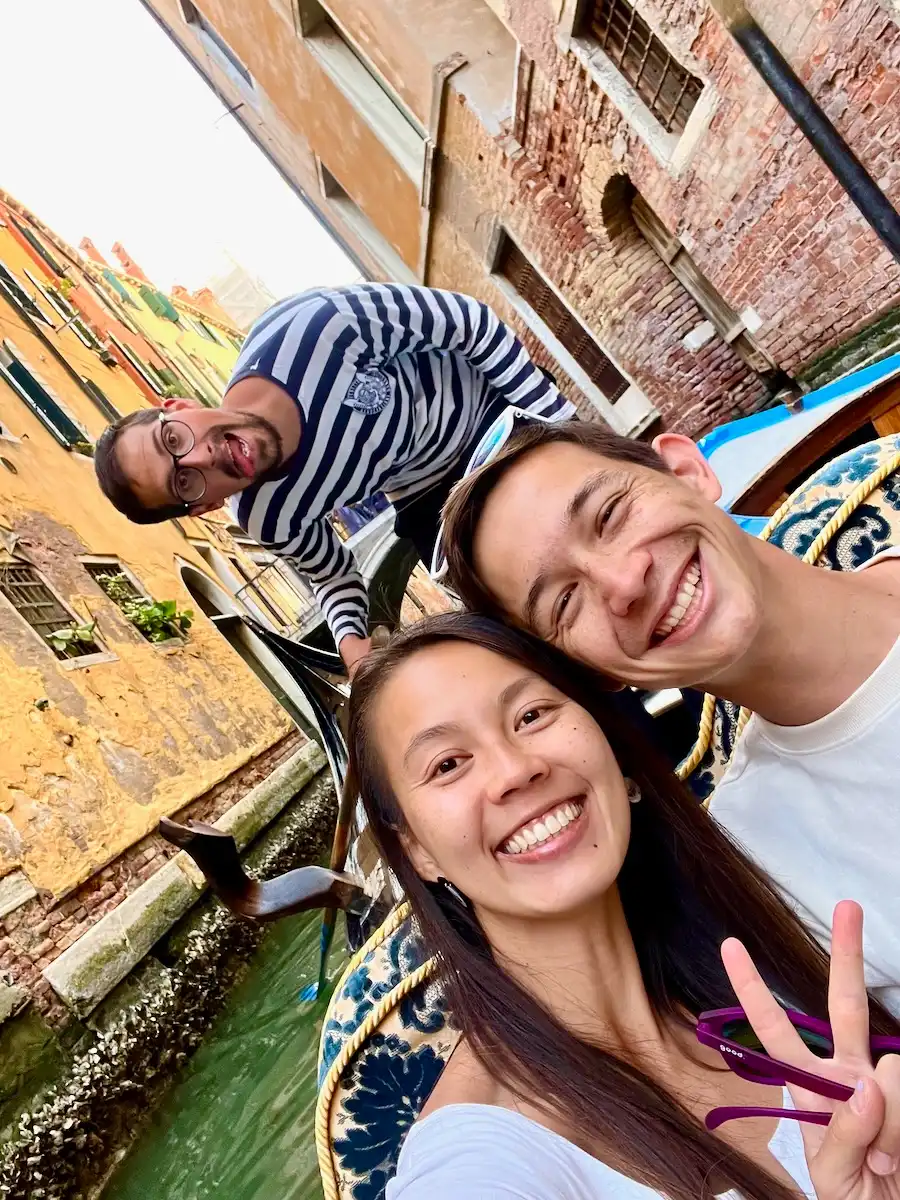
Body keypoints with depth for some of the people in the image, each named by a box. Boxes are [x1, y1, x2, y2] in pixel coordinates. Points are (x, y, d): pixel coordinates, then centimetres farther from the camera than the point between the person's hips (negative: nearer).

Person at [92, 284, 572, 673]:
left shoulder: (307, 328, -37)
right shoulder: (270, 520, -28)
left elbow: (467, 319, -25)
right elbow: (334, 572, -7)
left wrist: (555, 417, -22)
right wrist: (351, 640, -28)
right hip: (433, 499, 0)